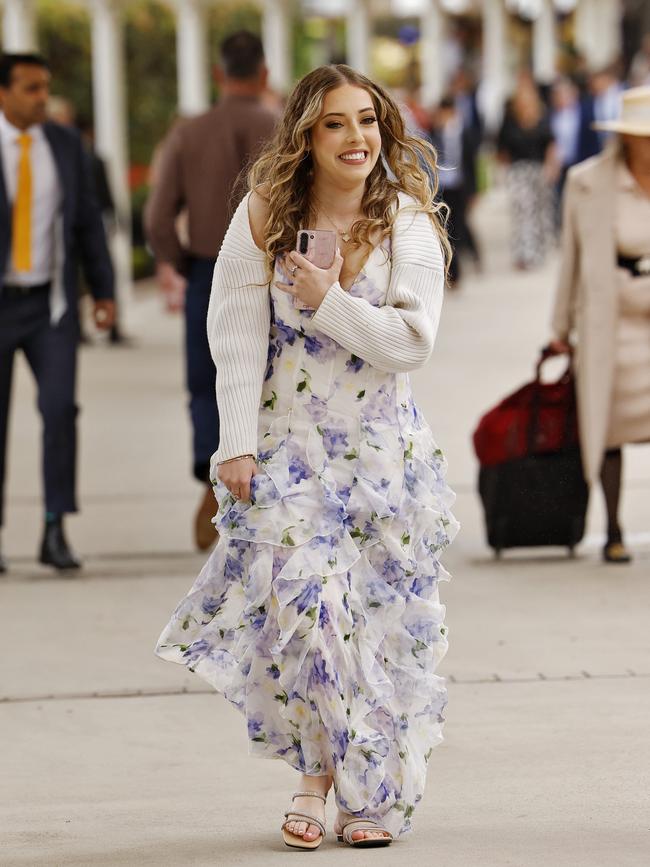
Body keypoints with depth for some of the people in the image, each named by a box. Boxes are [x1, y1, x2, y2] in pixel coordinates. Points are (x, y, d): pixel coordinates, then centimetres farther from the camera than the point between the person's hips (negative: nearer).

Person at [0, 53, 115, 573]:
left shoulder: (65, 144, 4)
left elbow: (87, 221, 8)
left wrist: (104, 292, 3)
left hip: (50, 306, 2)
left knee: (59, 408, -15)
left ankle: (55, 532, -9)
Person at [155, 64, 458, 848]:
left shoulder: (409, 222, -1)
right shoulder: (265, 217, -1)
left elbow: (413, 342, -7)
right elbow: (237, 336, -3)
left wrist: (330, 304, -17)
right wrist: (237, 446, -8)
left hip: (382, 450, 1)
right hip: (287, 444, -1)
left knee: (380, 617, 1)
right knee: (304, 601, -16)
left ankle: (373, 796, 13)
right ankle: (318, 773, 1)